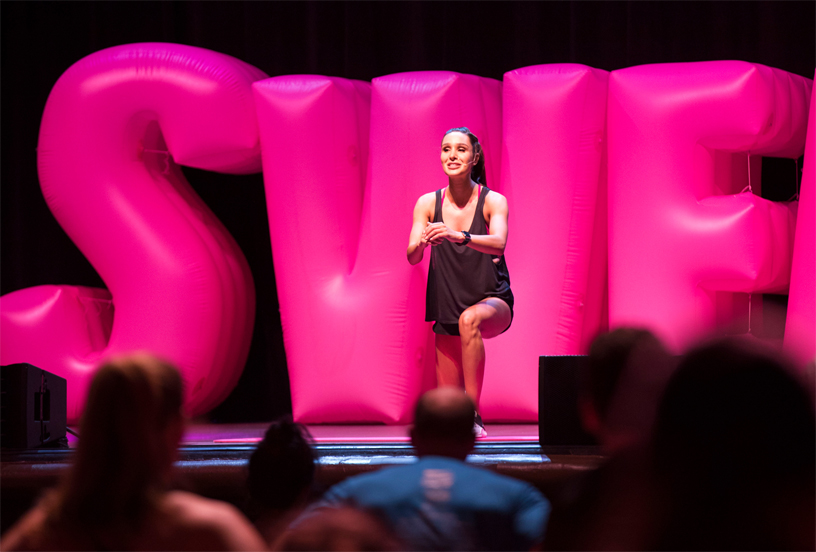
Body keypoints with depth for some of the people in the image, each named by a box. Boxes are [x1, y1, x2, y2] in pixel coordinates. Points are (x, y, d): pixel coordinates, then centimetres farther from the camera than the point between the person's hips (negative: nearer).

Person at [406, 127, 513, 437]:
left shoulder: (493, 201, -9)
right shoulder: (428, 203, -1)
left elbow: (498, 244, -27)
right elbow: (411, 256, -11)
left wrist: (461, 236, -45)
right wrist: (423, 242, -34)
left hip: (492, 301, -3)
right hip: (447, 307, 3)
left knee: (470, 320, -40)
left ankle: (474, 414, -35)